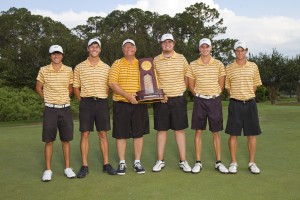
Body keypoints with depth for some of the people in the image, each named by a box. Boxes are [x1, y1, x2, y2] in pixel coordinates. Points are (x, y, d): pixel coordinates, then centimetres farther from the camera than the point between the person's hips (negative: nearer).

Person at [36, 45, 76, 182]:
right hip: (50, 109, -1)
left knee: (66, 139, 6)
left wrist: (63, 99, 10)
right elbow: (38, 88, 10)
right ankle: (48, 170, 11)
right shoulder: (43, 70, -1)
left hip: (65, 108, 1)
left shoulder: (69, 70, 2)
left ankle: (67, 168, 16)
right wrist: (48, 99, 10)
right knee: (49, 140, 1)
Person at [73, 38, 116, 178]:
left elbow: (109, 86, 11)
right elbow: (76, 87, 9)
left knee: (103, 134, 5)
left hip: (102, 103, 1)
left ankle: (106, 164, 13)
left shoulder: (106, 68, 7)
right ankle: (84, 166, 9)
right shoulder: (79, 67, 5)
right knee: (85, 134, 1)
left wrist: (103, 99, 3)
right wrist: (82, 101, 2)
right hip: (86, 103, -1)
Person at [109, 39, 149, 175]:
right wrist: (127, 95, -19)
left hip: (139, 104, 2)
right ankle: (122, 163, 17)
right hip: (121, 104, -2)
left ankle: (137, 162, 19)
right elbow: (112, 84, -8)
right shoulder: (117, 64, 2)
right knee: (121, 134, 4)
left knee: (139, 133, 6)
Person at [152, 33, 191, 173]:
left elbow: (187, 77, 10)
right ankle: (160, 161, 15)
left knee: (180, 129, 4)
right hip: (161, 100, 0)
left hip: (178, 99, 0)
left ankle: (183, 161, 12)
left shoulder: (181, 58, 5)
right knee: (161, 129, 6)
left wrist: (181, 90, 1)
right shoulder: (155, 60, 4)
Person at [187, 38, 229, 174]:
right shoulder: (193, 65, 3)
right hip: (199, 100, 0)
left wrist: (214, 95, 1)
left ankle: (218, 162, 15)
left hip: (215, 100, 0)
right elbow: (191, 86, 7)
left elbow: (221, 85, 7)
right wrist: (199, 95, 3)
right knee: (198, 131, 3)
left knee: (216, 132, 6)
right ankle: (198, 162, 12)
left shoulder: (218, 64, 3)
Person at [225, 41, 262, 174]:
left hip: (250, 103, 1)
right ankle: (233, 163, 13)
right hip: (235, 104, -1)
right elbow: (227, 87, 8)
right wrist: (234, 97, 7)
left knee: (252, 134, 4)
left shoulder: (253, 66, 5)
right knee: (233, 133, 1)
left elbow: (255, 85, 12)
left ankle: (252, 163, 17)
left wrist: (248, 97, 10)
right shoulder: (229, 68, 2)